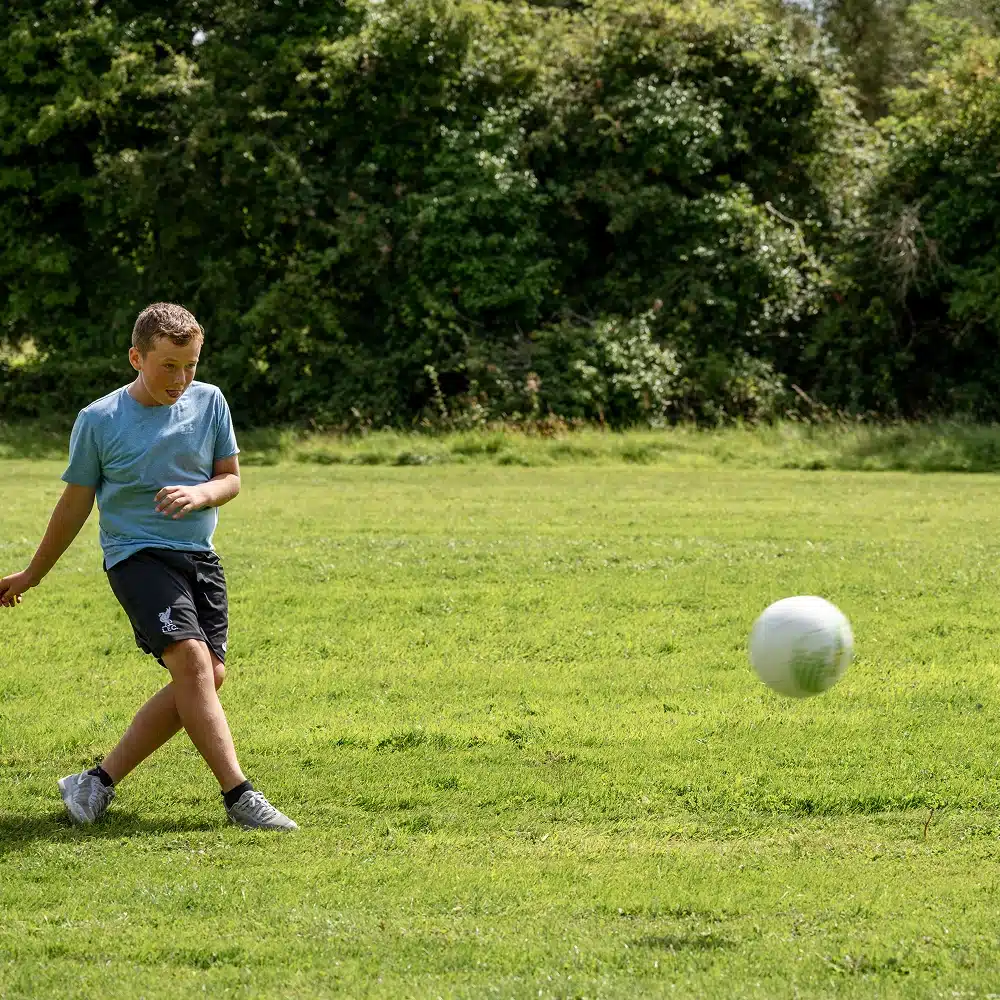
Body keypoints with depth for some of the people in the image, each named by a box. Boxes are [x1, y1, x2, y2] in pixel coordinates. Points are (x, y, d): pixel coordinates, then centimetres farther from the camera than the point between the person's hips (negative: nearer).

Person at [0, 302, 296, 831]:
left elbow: (230, 477, 11)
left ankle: (100, 781, 5)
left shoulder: (209, 401, 4)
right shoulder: (98, 420, -5)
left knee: (208, 676, -4)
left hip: (200, 557, 5)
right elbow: (75, 504, 6)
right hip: (138, 555, -5)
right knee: (191, 658, -23)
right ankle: (239, 797, -26)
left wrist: (200, 494, -13)